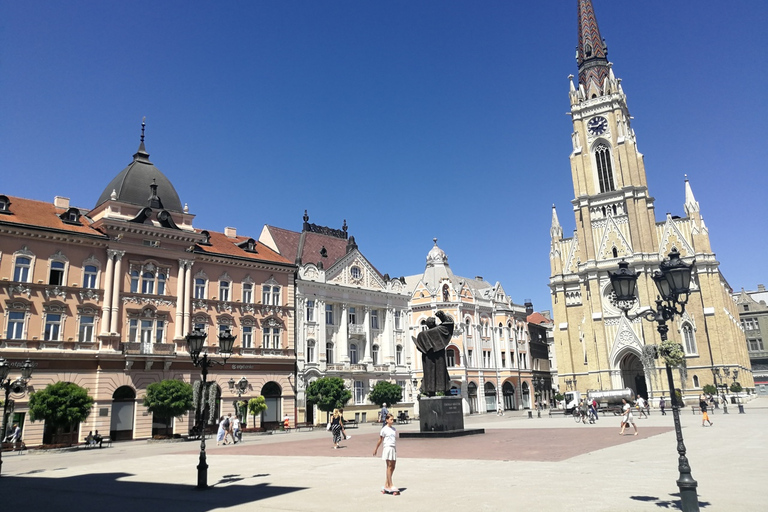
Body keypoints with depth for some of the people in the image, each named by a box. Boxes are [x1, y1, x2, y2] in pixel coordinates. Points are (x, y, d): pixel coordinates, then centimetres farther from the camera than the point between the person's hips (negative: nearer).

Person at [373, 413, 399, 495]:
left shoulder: (393, 429, 13)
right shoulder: (384, 429, -5)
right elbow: (380, 440, 0)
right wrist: (376, 449, 4)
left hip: (393, 448, 7)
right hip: (388, 448, -7)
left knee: (392, 467, 6)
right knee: (389, 467, -7)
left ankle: (386, 485, 13)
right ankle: (390, 485, -5)